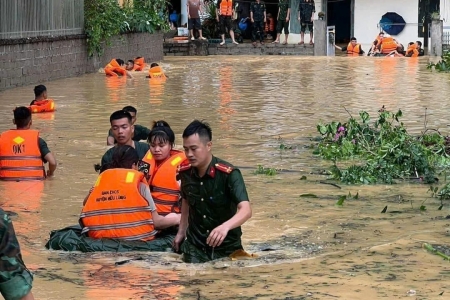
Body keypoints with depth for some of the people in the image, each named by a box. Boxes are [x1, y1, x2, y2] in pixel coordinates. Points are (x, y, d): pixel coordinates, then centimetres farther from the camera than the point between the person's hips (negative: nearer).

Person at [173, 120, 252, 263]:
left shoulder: (228, 174, -22)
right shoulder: (185, 171, -6)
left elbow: (246, 210, -33)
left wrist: (225, 226, -51)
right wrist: (181, 231, 18)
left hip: (226, 247, -3)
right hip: (195, 246, 3)